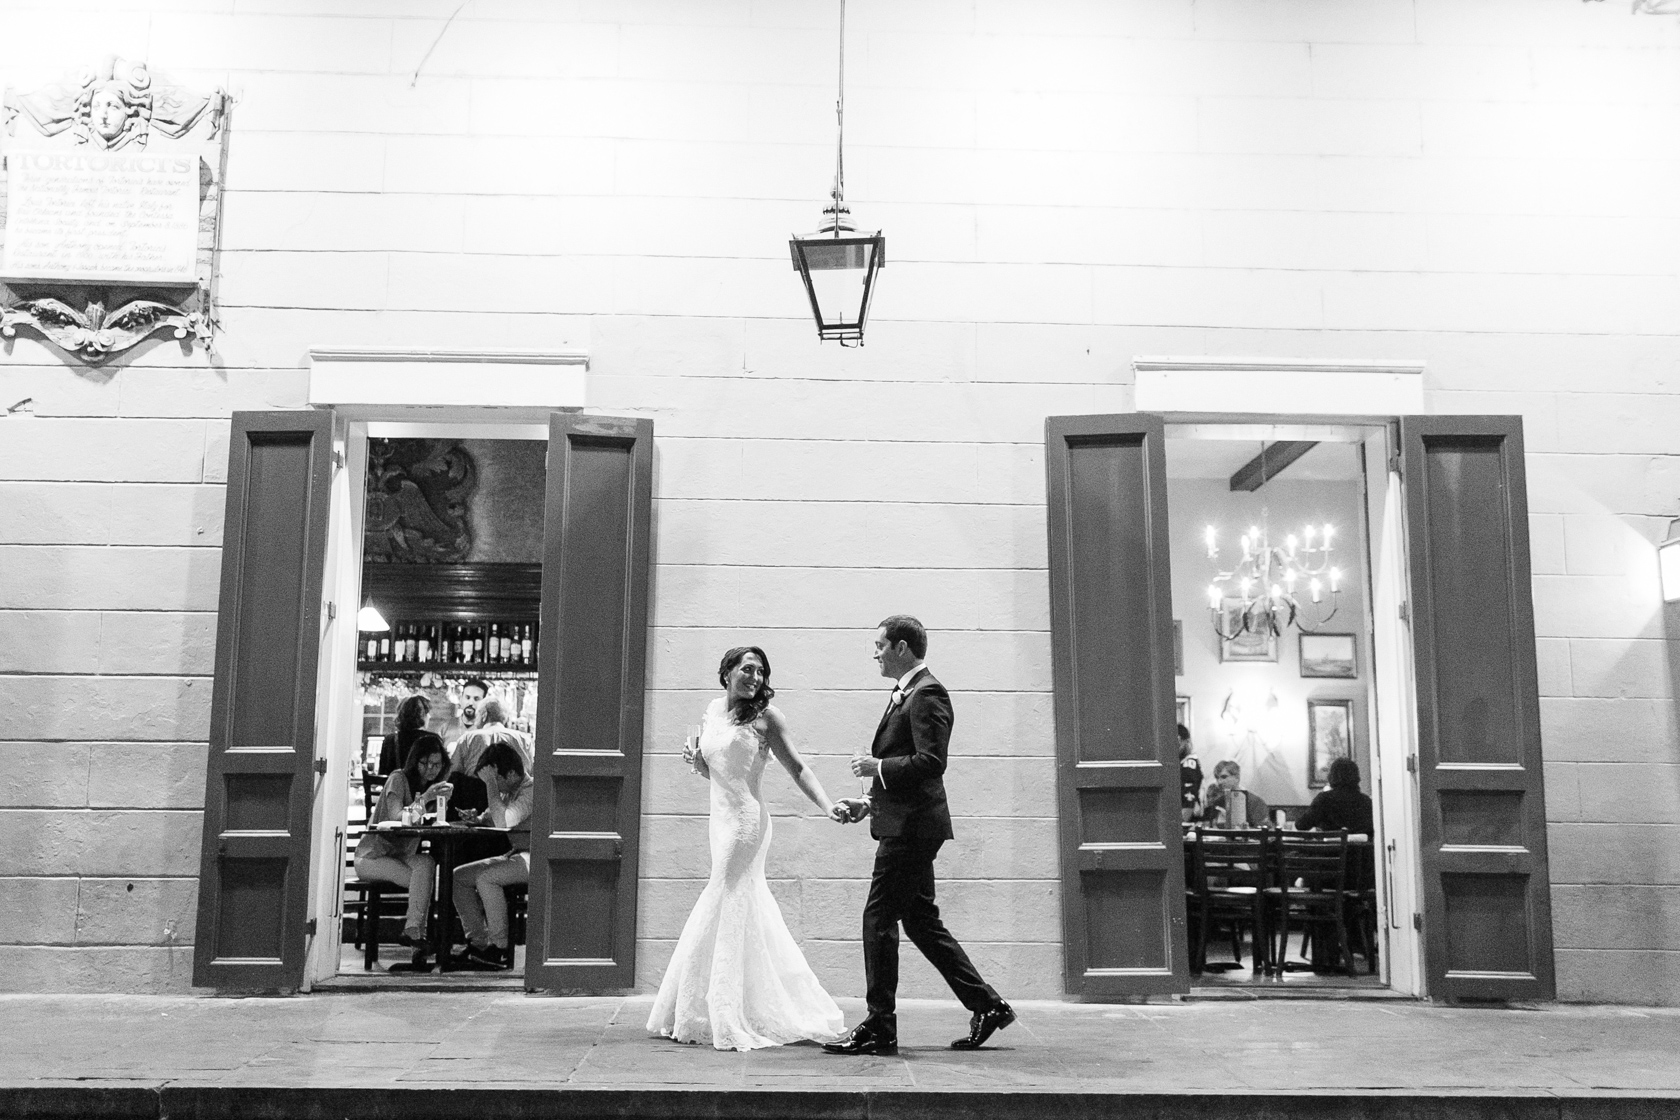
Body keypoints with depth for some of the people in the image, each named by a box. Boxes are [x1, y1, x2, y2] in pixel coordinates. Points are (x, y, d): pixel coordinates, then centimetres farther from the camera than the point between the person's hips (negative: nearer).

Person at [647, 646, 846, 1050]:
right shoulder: (712, 711, 13)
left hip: (746, 819, -6)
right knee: (749, 912, 12)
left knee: (727, 911, -3)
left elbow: (797, 768, -6)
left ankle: (729, 1021, 6)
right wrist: (695, 760, 0)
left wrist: (828, 807, -17)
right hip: (722, 819, 6)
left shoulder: (765, 716, -5)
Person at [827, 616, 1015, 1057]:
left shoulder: (927, 694, -13)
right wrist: (870, 801, 16)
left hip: (910, 827, -10)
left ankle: (879, 1028, 3)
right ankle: (987, 1005, 19)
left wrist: (876, 767, -15)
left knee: (879, 920, -5)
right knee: (921, 921, 13)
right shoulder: (906, 694, 18)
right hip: (904, 825, 10)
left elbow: (930, 762, -23)